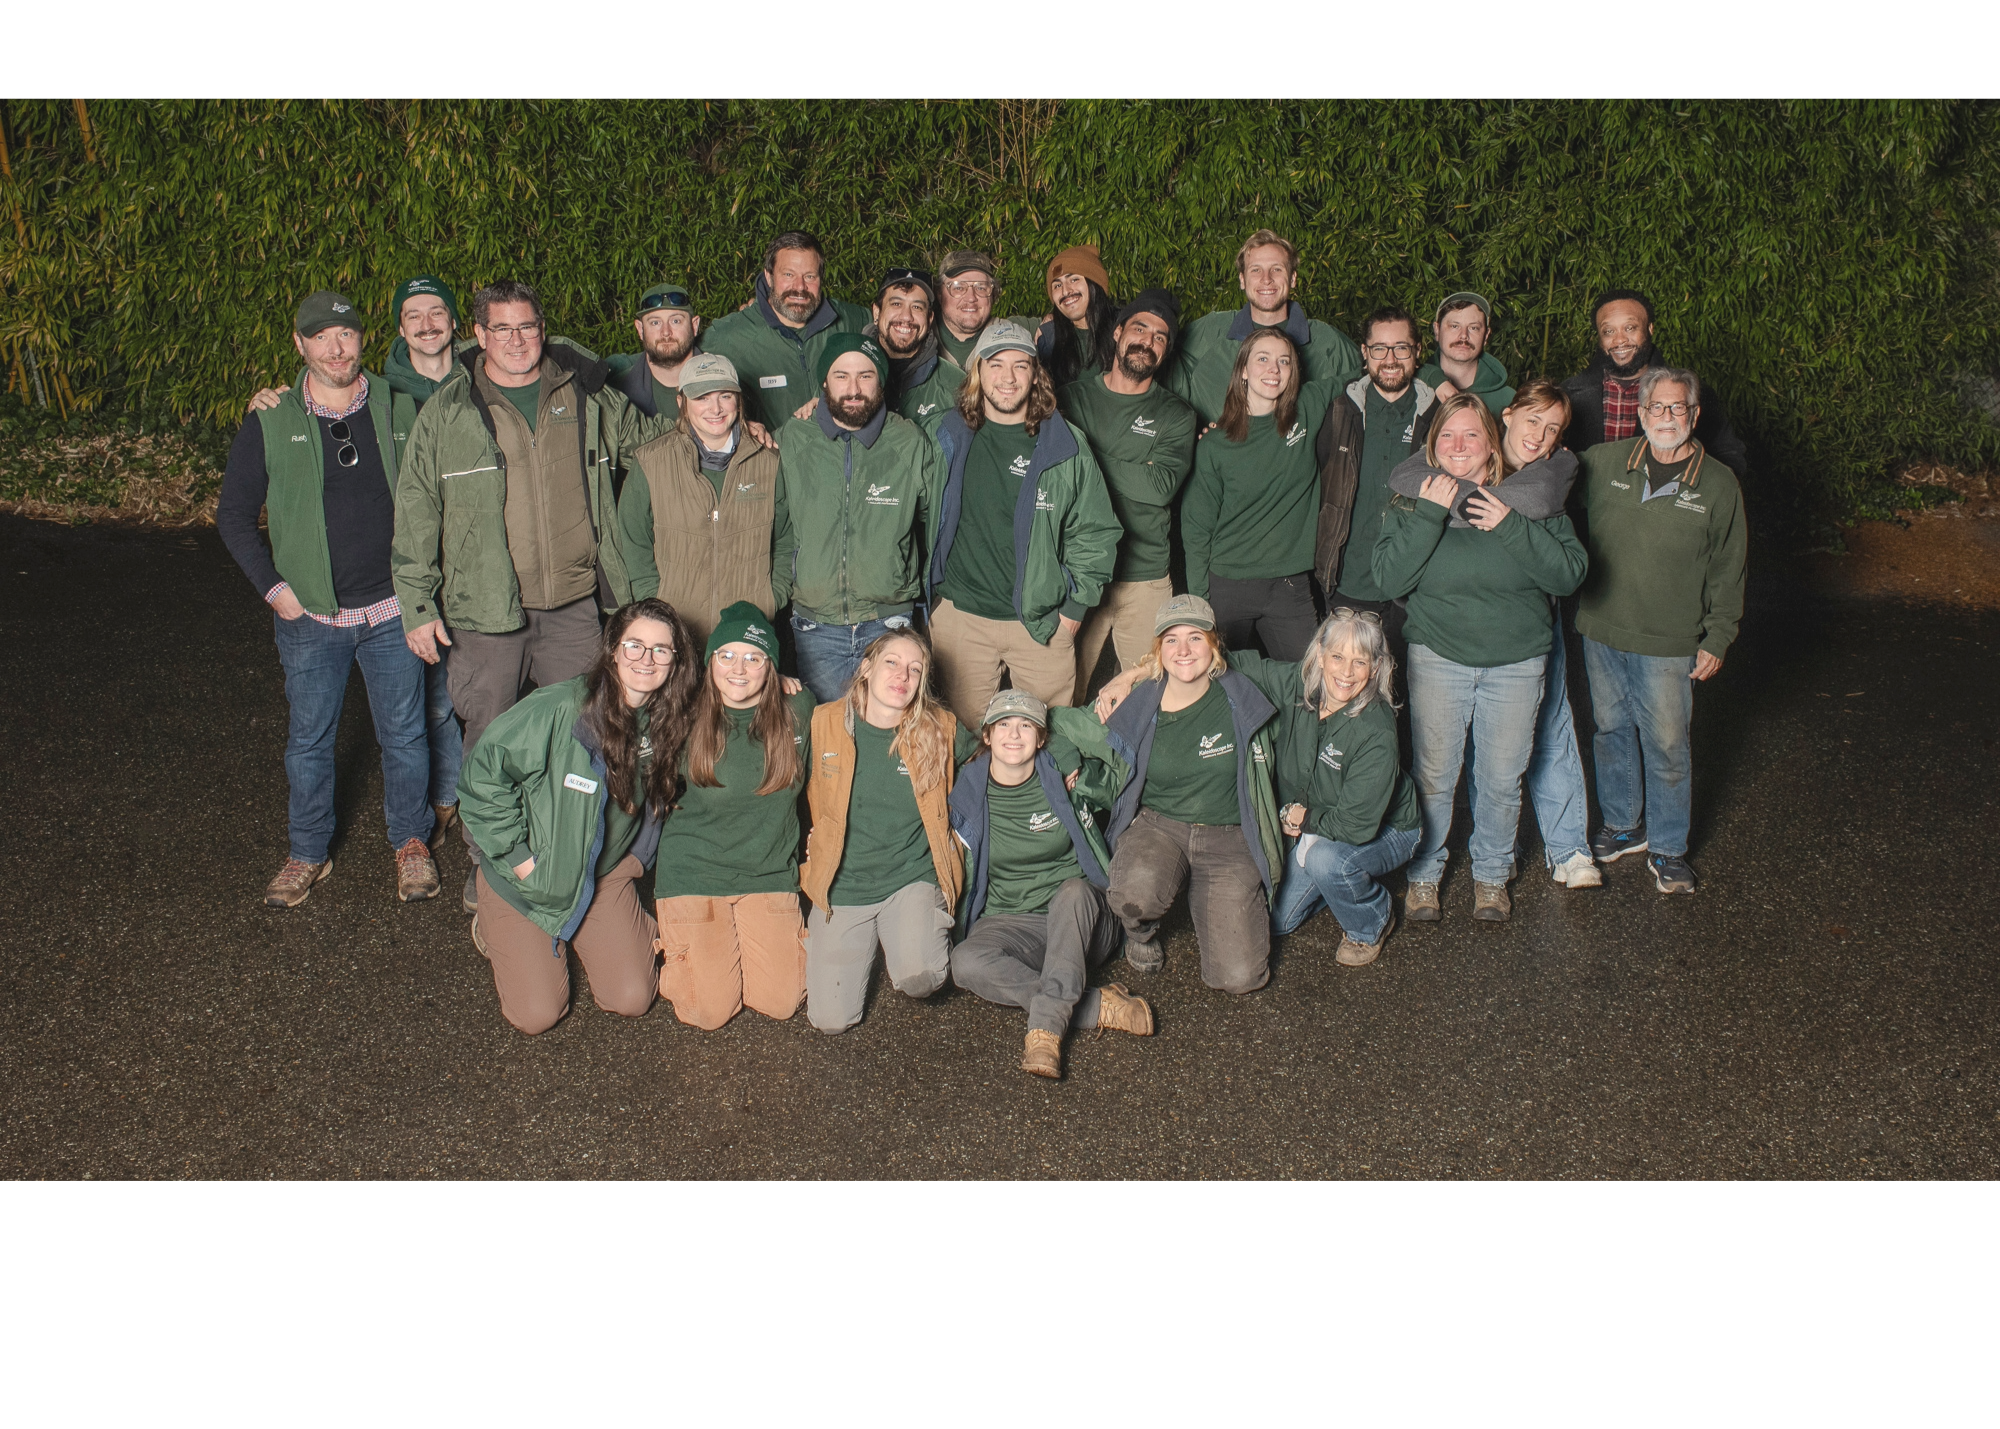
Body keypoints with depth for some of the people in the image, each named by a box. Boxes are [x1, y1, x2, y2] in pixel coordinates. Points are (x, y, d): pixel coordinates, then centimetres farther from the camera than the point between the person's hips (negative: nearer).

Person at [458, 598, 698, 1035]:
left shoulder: (668, 721, -8)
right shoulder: (559, 709, -27)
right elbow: (483, 772, -22)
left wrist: (632, 856, 2)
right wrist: (516, 855, -19)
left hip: (606, 874, 4)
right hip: (528, 880, -4)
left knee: (632, 1000, -3)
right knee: (536, 1016, -5)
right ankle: (493, 927, 23)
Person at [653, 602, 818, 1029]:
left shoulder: (797, 713, -4)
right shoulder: (688, 721, -9)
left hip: (770, 875, 2)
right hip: (694, 872, -2)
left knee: (780, 1003, -6)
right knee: (710, 1012, -9)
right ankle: (675, 951, 22)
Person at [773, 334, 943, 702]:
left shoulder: (912, 444, -1)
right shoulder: (792, 441, 1)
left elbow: (936, 527, 9)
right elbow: (780, 536, 8)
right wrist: (775, 596, 1)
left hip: (890, 626, -1)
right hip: (815, 628, 1)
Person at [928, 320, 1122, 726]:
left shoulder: (1066, 447, 0)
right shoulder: (948, 439, 4)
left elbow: (1096, 532, 5)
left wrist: (1075, 607, 0)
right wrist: (927, 595, 8)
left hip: (1044, 622, -1)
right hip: (959, 617, 1)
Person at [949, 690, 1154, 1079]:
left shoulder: (1063, 778, -2)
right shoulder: (967, 792, -1)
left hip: (1080, 919, 0)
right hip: (1010, 925, 1)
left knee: (1073, 890, -36)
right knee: (965, 962, -32)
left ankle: (1046, 1025, -41)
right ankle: (1098, 1006, -29)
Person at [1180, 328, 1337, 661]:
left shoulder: (1309, 412, 1)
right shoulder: (1213, 446, -2)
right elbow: (1196, 528, 1)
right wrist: (1198, 601, -3)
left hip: (1291, 588, 1)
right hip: (1226, 588, -1)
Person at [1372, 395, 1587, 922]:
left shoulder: (1532, 495, -1)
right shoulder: (1413, 497, -1)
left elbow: (1570, 573, -9)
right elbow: (1390, 578, -12)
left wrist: (1512, 527, -20)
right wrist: (1429, 515, -19)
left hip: (1516, 661, 1)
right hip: (1438, 656, 0)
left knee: (1502, 779, 10)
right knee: (1432, 776, 5)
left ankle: (1491, 873, 32)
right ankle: (1424, 873, 26)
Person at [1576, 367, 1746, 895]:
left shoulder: (1718, 484, -4)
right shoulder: (1602, 462, -2)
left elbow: (1727, 570, 1)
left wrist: (1717, 638, 0)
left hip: (1668, 644, -3)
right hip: (1601, 632, 3)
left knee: (1667, 745, 5)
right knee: (1611, 731, 17)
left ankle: (1668, 847, 21)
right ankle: (1623, 825, 36)